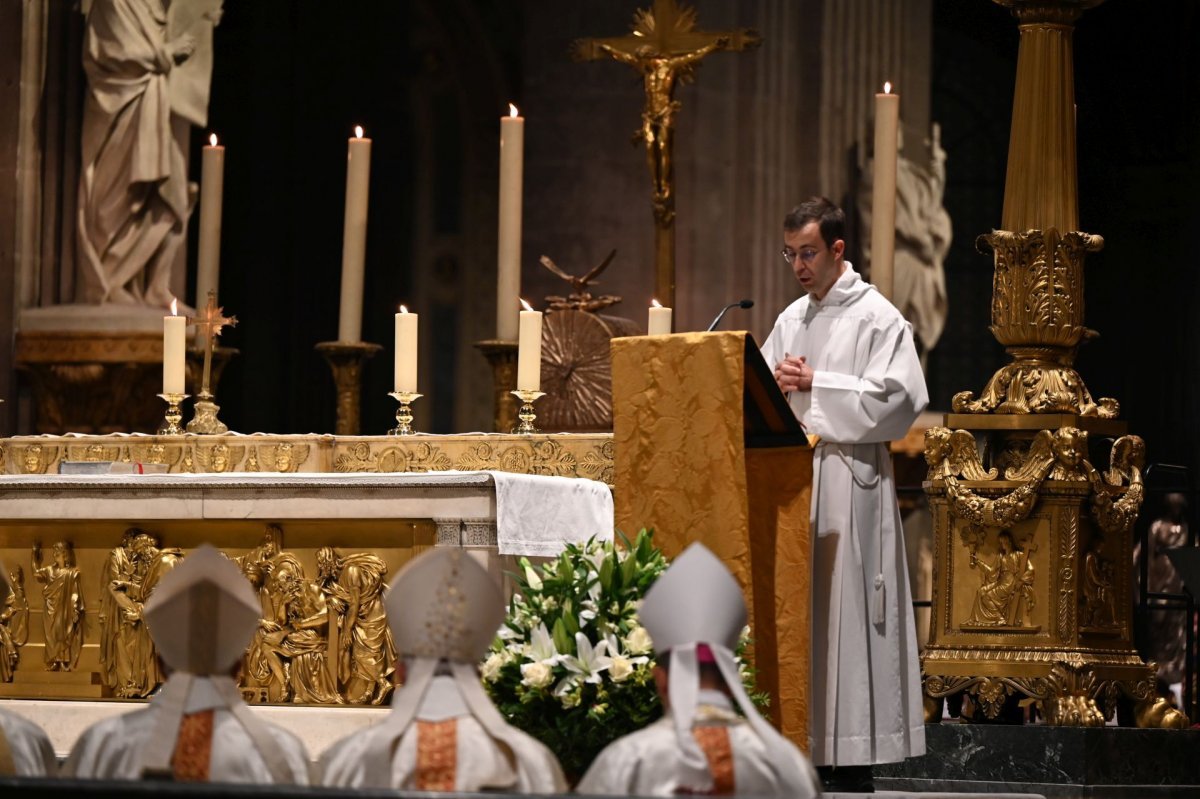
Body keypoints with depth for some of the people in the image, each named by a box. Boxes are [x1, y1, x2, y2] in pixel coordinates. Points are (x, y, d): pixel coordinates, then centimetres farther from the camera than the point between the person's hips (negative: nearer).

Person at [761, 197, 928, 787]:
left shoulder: (877, 318, -4)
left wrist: (815, 384, -12)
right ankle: (799, 743, 6)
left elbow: (896, 399, -13)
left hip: (849, 479, -6)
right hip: (791, 475, 6)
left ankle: (855, 757, -4)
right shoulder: (791, 320, 16)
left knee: (844, 602, -7)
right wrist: (776, 385, -4)